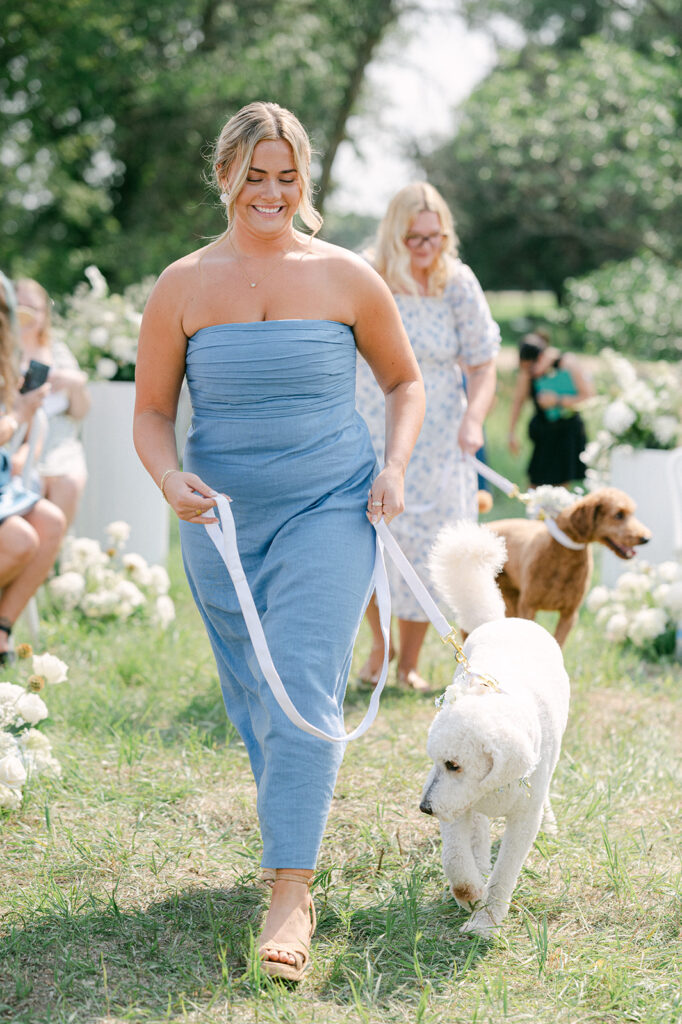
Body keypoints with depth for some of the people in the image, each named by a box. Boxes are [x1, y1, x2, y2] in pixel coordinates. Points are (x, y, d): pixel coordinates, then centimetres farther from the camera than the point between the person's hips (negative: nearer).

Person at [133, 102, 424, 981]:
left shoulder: (347, 279, -1)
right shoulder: (182, 288, 1)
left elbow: (404, 382, 13)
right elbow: (151, 413, 4)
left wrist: (394, 465, -4)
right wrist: (170, 479, -16)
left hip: (331, 510, -2)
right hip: (222, 521, 3)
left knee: (302, 688, -13)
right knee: (251, 697, 12)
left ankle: (291, 894, -10)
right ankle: (292, 834, 37)